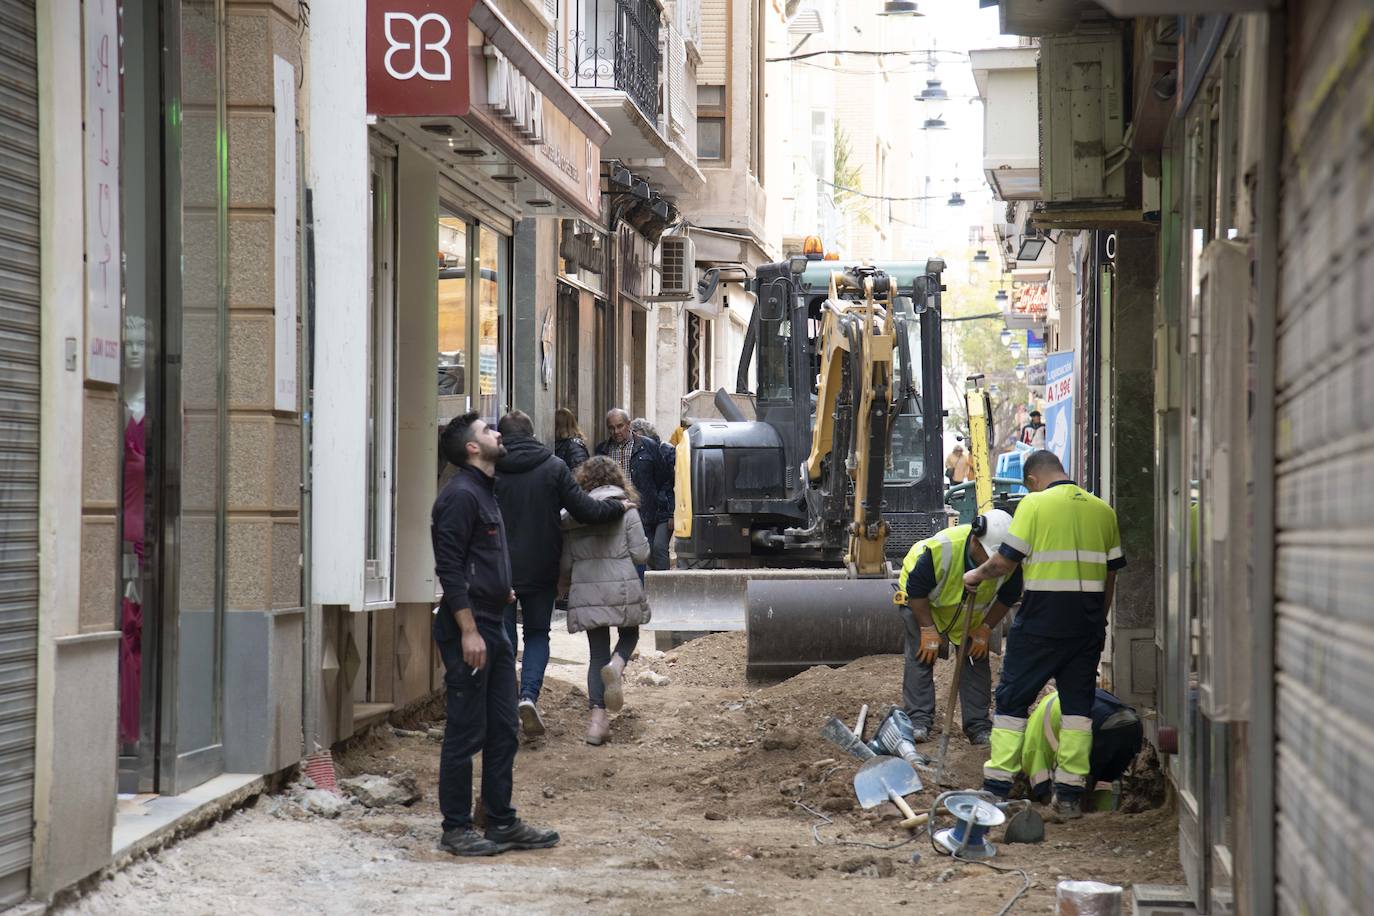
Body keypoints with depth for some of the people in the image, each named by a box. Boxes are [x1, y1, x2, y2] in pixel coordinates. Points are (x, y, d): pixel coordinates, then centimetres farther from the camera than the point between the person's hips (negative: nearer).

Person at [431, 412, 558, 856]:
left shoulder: (485, 492, 17)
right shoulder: (460, 495, -13)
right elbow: (449, 569, -19)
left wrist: (499, 591, 15)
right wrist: (469, 631, -21)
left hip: (492, 626, 10)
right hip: (468, 626, -10)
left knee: (502, 731, 12)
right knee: (465, 733, -4)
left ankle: (501, 823, 19)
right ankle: (456, 830, 3)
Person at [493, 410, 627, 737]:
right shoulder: (553, 467, -5)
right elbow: (586, 510, -7)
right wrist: (620, 507, 11)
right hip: (540, 570, 0)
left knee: (503, 638, 10)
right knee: (538, 634, 14)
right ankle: (529, 695, -9)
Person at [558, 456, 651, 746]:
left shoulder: (571, 514, 5)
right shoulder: (624, 510, -2)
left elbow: (566, 562, 7)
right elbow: (640, 553, -5)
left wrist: (567, 585, 26)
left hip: (585, 591, 2)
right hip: (621, 588, -2)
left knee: (597, 653, 8)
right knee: (629, 634, 23)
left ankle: (598, 719, -3)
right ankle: (616, 666, -12)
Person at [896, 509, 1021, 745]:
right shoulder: (940, 549, -42)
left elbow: (1008, 597, -9)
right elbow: (916, 591, -27)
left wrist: (985, 630, -10)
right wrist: (928, 630, -23)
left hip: (971, 613, 3)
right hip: (924, 604, -3)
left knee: (977, 660, -1)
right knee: (921, 655, -10)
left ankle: (978, 727, 3)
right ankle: (918, 721, -6)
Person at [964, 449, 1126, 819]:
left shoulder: (1034, 504, -5)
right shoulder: (1102, 510, 10)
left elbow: (1005, 561, -7)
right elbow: (1111, 574, 14)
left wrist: (976, 576, 11)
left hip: (1041, 620, -4)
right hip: (1087, 622, 4)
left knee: (1013, 698, 6)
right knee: (1078, 703, 9)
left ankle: (997, 786, 5)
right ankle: (1070, 792, 7)